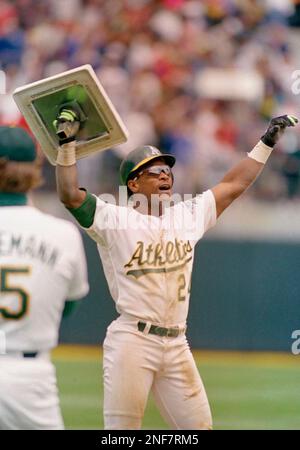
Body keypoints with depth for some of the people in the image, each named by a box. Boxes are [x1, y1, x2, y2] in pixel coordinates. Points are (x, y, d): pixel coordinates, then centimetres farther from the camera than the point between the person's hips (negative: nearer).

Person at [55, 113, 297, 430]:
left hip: (176, 345, 5)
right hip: (131, 341, -5)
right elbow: (70, 195, -11)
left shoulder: (188, 216, 15)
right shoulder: (115, 220, 0)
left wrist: (267, 142, 20)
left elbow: (234, 185, 20)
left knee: (198, 426, 4)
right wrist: (67, 146, -17)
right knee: (122, 429, -7)